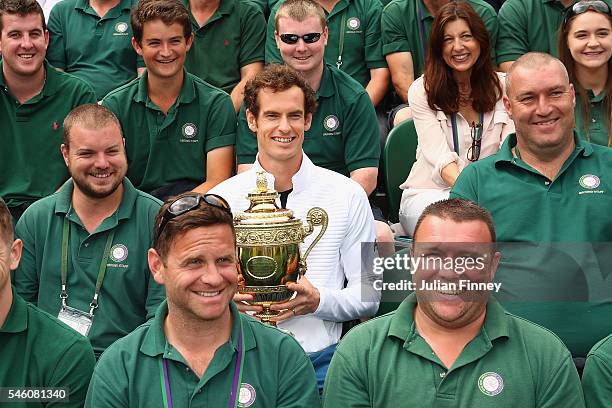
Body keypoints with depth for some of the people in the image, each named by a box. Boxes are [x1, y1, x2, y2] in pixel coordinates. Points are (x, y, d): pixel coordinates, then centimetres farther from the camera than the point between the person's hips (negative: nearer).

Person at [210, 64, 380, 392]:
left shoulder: (348, 195, 7)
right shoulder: (220, 199, 7)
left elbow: (369, 294, 7)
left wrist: (319, 300, -12)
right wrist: (227, 298, -13)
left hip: (321, 361, 0)